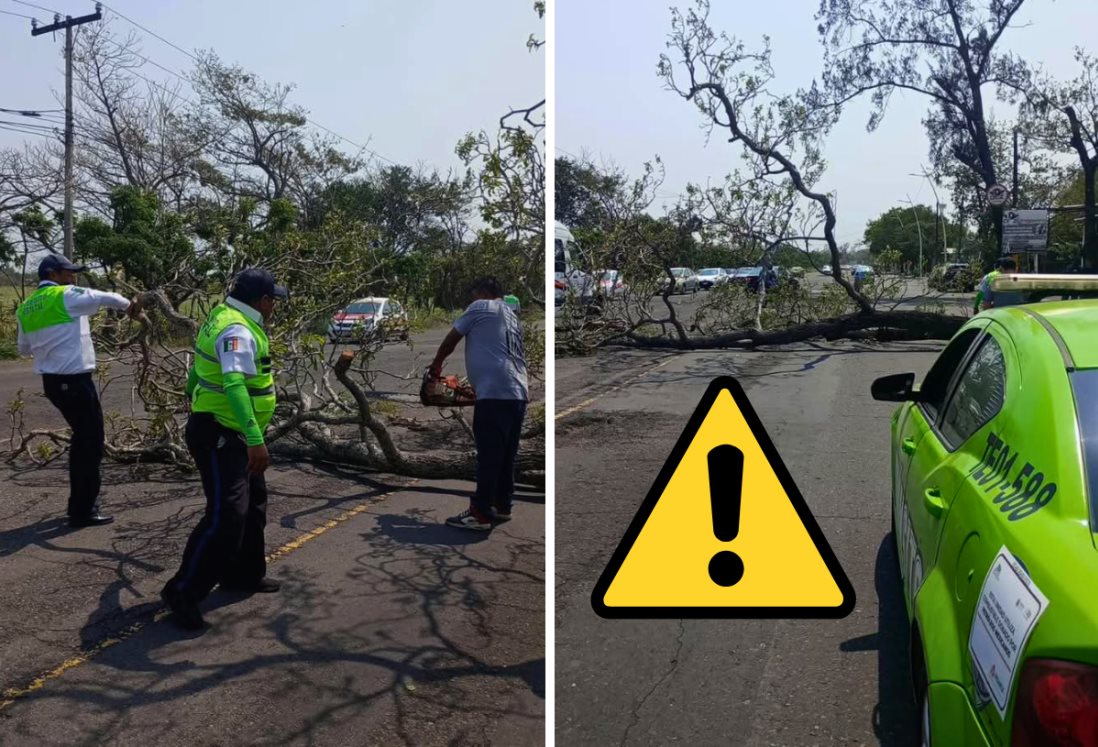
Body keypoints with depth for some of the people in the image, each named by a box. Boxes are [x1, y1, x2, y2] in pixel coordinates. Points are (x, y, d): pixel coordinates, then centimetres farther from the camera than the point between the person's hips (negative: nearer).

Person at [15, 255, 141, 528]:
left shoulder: (26, 308, 10)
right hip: (74, 381, -8)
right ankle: (82, 511, 4)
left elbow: (24, 349, 20)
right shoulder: (66, 296, -12)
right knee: (91, 441, 0)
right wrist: (129, 305, 11)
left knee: (82, 438, 21)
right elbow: (108, 298, -7)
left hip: (51, 381, 8)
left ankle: (80, 502, 27)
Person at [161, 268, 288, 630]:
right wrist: (256, 440, -43)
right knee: (226, 514, -12)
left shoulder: (224, 317, 9)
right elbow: (235, 385, -38)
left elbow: (198, 369, 21)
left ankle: (244, 573, 31)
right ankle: (183, 590, -3)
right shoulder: (238, 331, -24)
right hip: (218, 436, -11)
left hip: (232, 435, 11)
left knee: (253, 503, 19)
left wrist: (193, 395, 35)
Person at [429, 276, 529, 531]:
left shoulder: (480, 307, 6)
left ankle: (480, 514, -6)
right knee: (506, 455, 12)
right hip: (518, 393, 8)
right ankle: (502, 507, 18)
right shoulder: (511, 317, 27)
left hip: (495, 393, -8)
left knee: (489, 455, -8)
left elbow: (451, 340, 11)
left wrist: (436, 365, 28)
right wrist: (473, 386, 37)